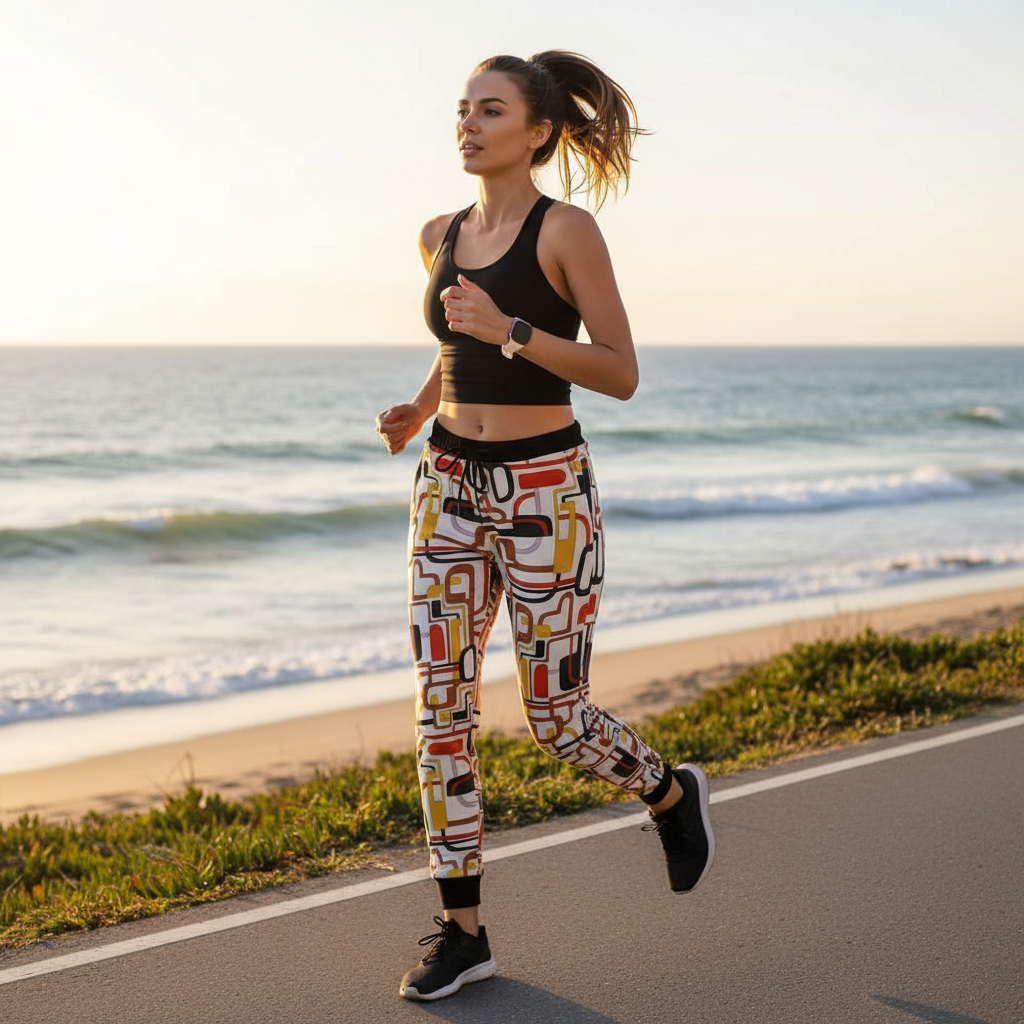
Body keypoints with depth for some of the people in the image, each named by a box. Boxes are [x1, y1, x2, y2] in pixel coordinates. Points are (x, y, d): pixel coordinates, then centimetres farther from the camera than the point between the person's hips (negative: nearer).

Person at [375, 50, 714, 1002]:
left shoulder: (567, 229, -10)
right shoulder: (442, 236, 9)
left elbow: (623, 375, -13)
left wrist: (509, 330, -24)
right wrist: (416, 411, 8)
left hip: (544, 492, -6)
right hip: (450, 486, 6)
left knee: (556, 719, 2)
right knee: (440, 708, 0)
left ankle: (671, 794, 35)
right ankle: (461, 930, 10)